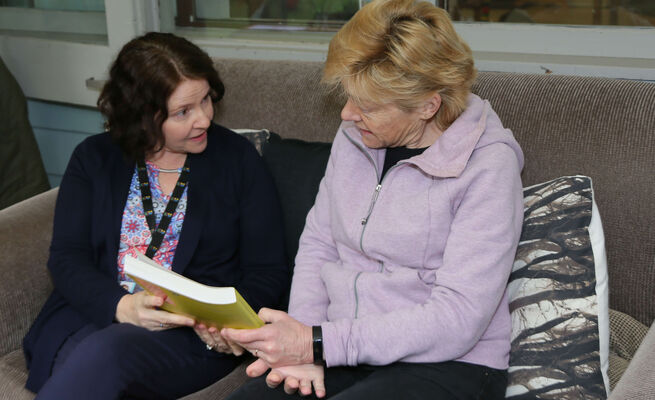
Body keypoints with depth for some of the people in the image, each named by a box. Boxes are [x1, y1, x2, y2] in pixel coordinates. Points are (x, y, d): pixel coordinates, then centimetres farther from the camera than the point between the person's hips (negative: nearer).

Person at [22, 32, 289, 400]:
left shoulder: (238, 159, 6)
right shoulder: (94, 159, 11)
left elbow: (268, 272, 5)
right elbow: (67, 258, 2)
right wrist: (123, 306, -19)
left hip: (197, 335, -1)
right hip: (96, 313, 2)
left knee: (105, 353, -33)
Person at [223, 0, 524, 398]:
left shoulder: (488, 167, -14)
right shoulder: (354, 137, 5)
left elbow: (457, 318, -19)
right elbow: (317, 244, 10)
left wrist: (319, 344, -22)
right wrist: (303, 351, -7)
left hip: (450, 366, -5)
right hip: (348, 351, 5)